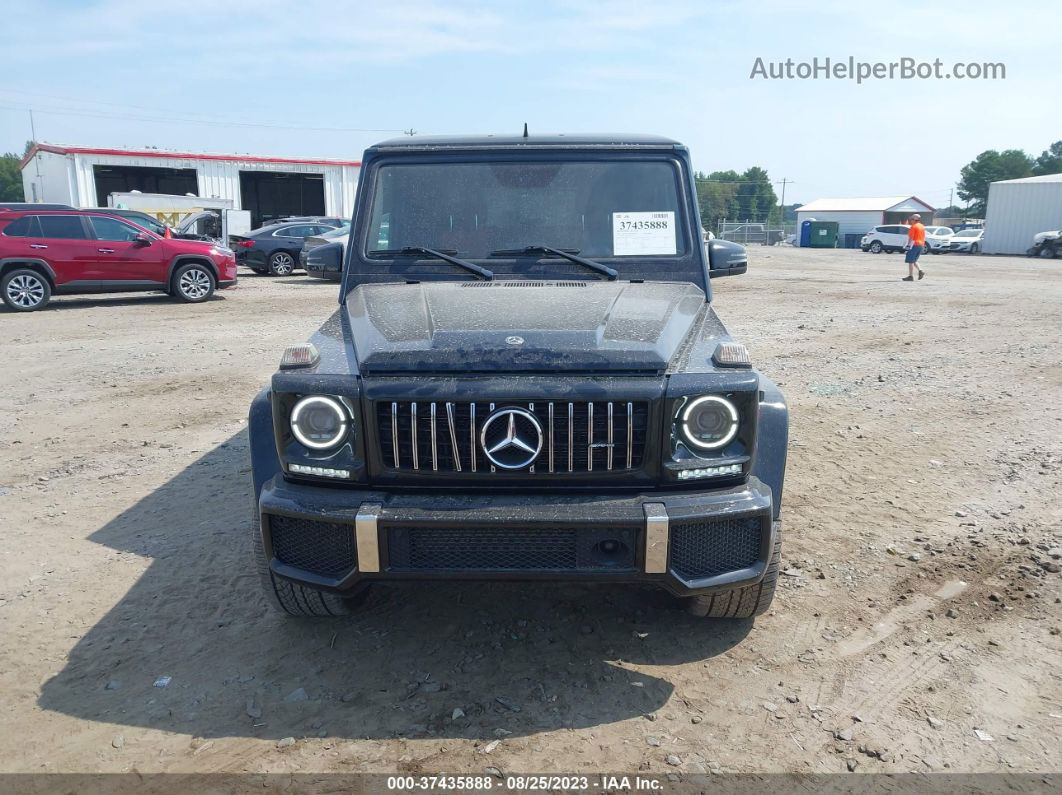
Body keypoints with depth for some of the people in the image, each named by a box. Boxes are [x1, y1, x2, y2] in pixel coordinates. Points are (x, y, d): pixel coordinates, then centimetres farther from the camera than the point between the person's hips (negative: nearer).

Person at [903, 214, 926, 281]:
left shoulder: (913, 227, -10)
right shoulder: (922, 226, 16)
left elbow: (911, 237, -17)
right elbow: (924, 237, 18)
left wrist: (908, 245, -18)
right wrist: (923, 245, 23)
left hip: (914, 245, -9)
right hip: (921, 245, 9)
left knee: (910, 261, -3)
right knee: (914, 261, 18)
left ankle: (910, 276, -5)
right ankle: (920, 271, -2)